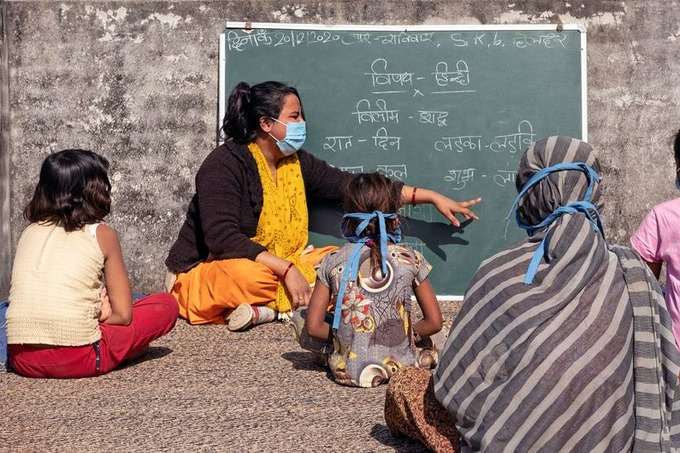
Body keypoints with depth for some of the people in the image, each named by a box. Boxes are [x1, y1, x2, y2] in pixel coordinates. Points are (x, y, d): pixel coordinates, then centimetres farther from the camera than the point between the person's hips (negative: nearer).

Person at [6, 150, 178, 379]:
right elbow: (123, 314, 2)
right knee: (167, 304, 9)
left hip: (22, 360, 6)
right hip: (75, 360, -6)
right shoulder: (101, 234, 1)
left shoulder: (29, 233, 14)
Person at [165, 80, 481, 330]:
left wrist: (433, 198, 0)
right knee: (250, 274, -40)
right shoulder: (224, 165, -18)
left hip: (277, 270, 8)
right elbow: (222, 238, -28)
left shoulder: (297, 163, 3)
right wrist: (287, 270, -33)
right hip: (203, 273, -7)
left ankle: (267, 309, -21)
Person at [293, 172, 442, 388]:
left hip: (348, 371, -1)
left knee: (299, 317, 18)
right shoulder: (410, 260, -6)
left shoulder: (333, 262, -6)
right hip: (401, 367, 2)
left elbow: (313, 326, -5)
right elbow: (434, 322, -2)